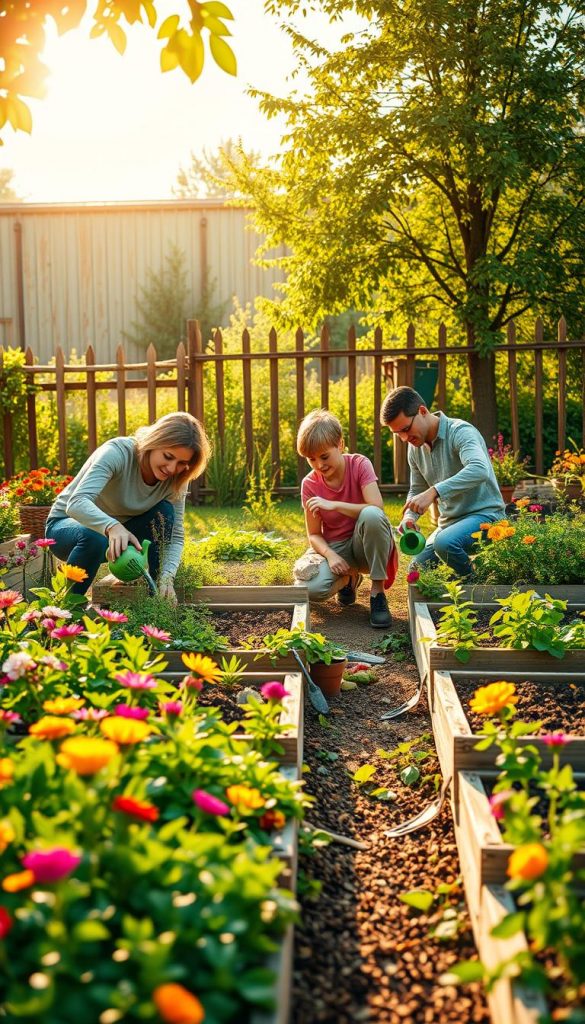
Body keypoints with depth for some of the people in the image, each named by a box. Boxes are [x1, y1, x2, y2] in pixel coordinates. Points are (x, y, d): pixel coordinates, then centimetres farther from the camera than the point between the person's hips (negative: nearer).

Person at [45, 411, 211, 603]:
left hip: (117, 530, 5)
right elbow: (77, 503, -43)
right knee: (94, 540, -38)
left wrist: (167, 577, -31)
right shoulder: (118, 452, -29)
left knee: (164, 512, -19)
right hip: (68, 523, -5)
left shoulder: (175, 480, -14)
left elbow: (176, 536, -12)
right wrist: (112, 527, -62)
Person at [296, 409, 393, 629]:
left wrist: (333, 505, -31)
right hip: (335, 547, 2)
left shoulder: (360, 464, -12)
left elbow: (377, 509, -25)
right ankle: (349, 578, 9)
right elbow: (314, 534, -3)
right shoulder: (310, 484, -6)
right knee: (312, 590, -30)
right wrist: (330, 555, -24)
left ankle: (377, 593, -23)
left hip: (366, 544, -2)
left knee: (371, 515, -38)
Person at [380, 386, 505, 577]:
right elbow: (416, 491, 16)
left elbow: (479, 469, -38)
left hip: (484, 514, -8)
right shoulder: (415, 447, 6)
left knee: (445, 543, -35)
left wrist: (434, 491, -46)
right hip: (449, 521, 8)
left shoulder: (460, 431, -19)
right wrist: (408, 517, -6)